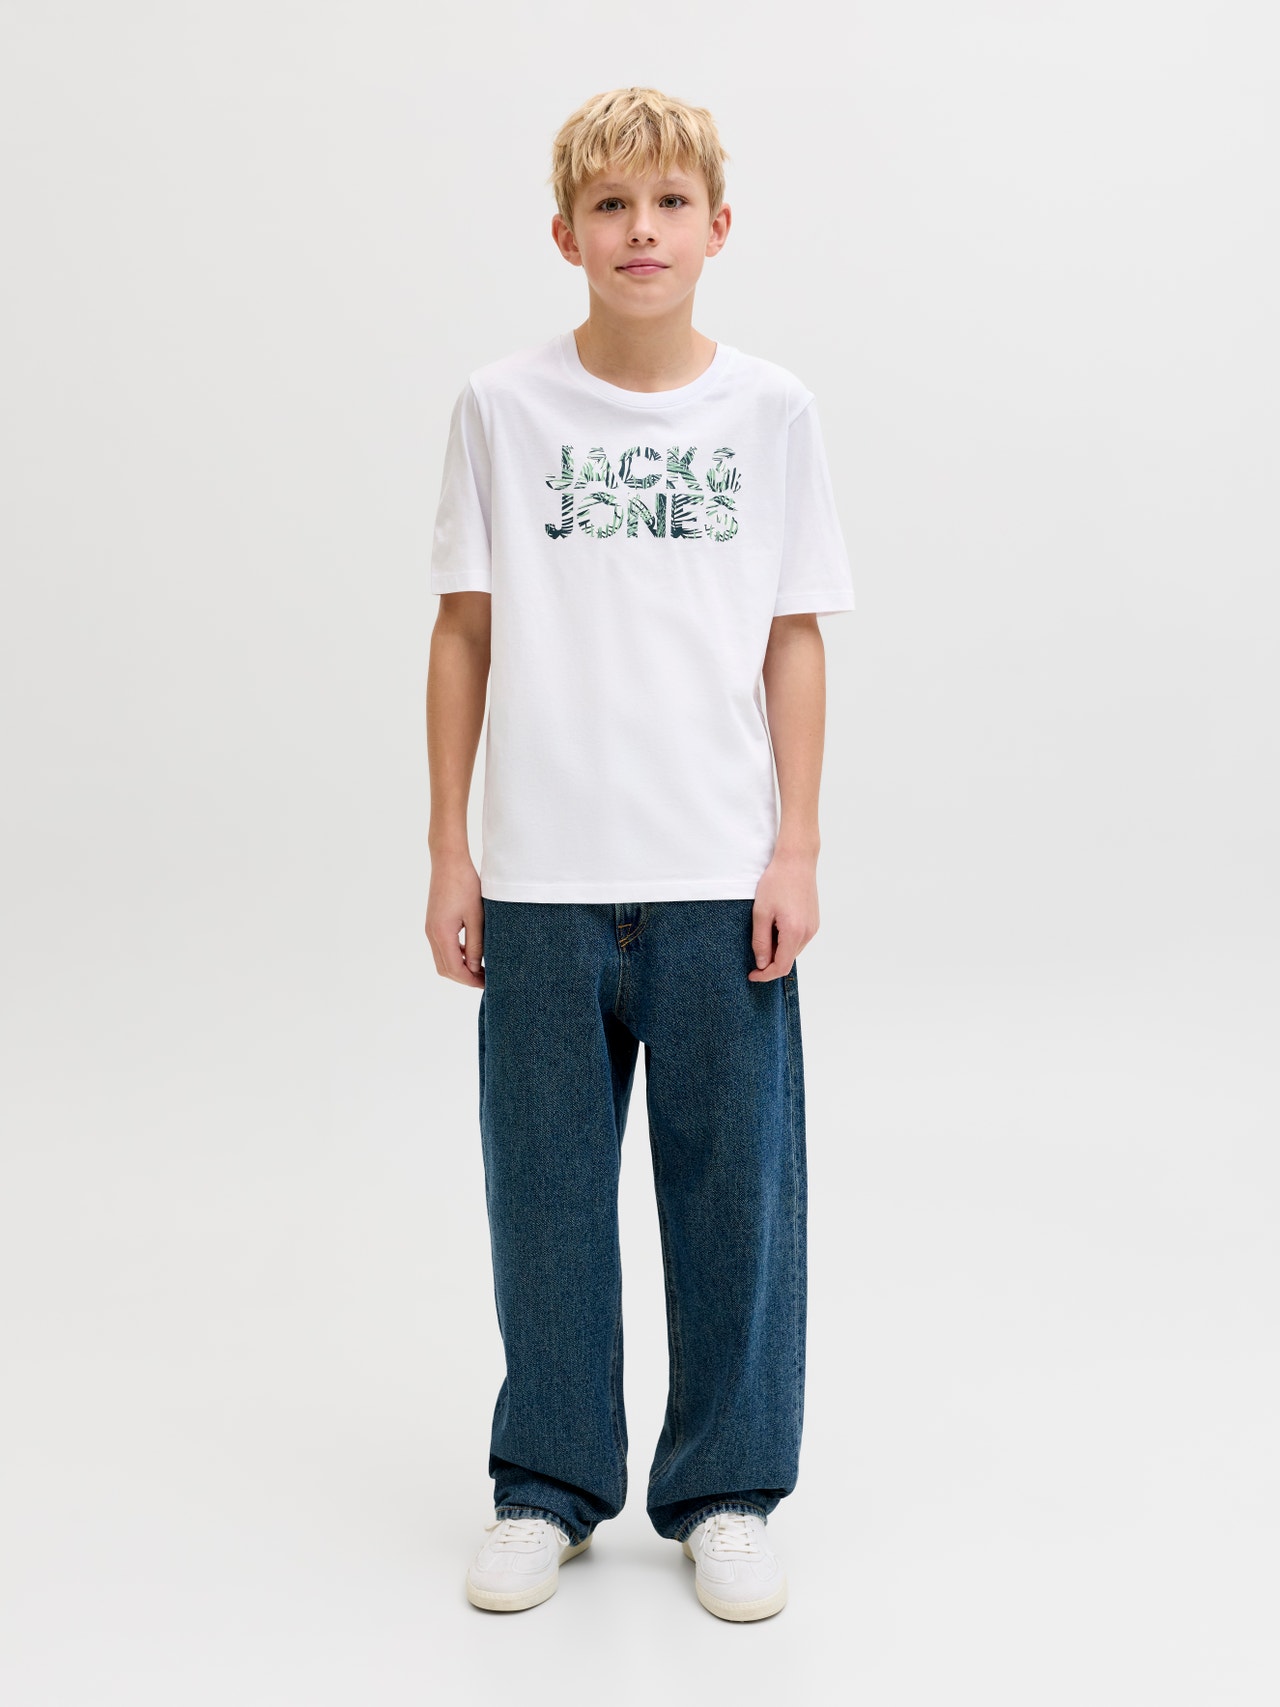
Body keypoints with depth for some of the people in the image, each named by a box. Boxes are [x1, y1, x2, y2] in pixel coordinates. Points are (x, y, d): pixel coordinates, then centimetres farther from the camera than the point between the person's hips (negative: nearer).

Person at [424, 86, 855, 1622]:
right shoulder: (501, 405, 3)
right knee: (546, 1192, 9)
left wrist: (797, 848, 0)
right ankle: (547, 1489, 27)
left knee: (734, 1189, 7)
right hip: (543, 879, 0)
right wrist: (447, 851, 3)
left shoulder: (771, 411, 4)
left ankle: (725, 1494, 24)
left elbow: (795, 640, 5)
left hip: (724, 879, 0)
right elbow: (462, 633, 5)